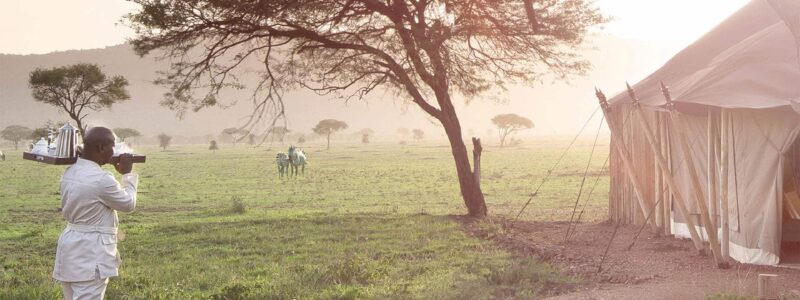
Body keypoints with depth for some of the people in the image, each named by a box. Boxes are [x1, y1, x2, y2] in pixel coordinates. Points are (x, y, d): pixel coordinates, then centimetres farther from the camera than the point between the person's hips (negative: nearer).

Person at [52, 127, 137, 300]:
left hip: (71, 248, 9)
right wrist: (127, 174, 7)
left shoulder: (70, 172, 5)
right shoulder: (101, 179, -21)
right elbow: (128, 204, -6)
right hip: (91, 254, -9)